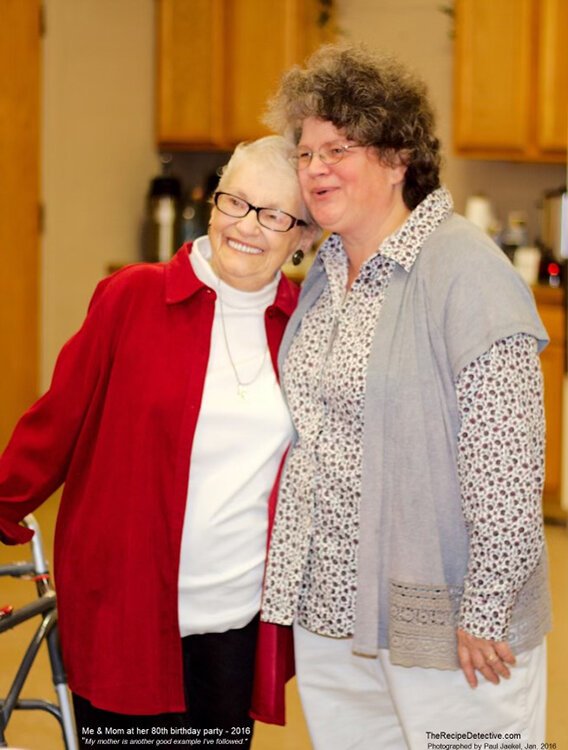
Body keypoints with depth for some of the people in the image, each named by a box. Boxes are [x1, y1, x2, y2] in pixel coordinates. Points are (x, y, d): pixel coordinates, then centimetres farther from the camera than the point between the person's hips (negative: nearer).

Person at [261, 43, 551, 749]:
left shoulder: (467, 274, -16)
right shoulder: (324, 274, 9)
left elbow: (506, 465, -20)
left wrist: (485, 612, -18)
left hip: (439, 619, -7)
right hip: (329, 610, 7)